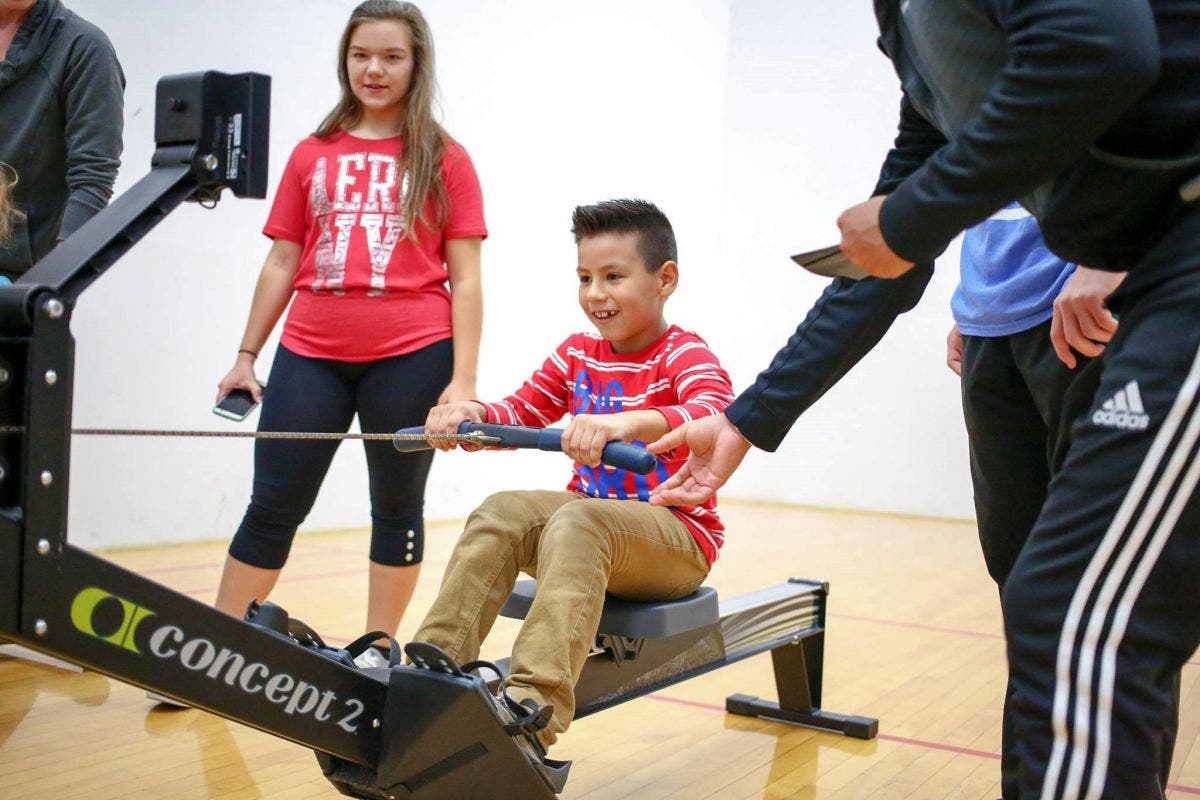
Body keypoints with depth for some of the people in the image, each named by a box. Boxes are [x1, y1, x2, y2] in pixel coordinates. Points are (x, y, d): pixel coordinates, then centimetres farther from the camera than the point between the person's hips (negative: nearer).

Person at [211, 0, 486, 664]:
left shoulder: (444, 160, 3)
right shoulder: (312, 156, 10)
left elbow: (465, 279, 0)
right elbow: (282, 264, 13)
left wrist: (463, 380, -7)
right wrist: (246, 356, 9)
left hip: (412, 357, -2)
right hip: (310, 356, 3)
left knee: (396, 508, 9)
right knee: (271, 506, 6)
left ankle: (378, 652, 22)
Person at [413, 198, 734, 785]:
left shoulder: (685, 355, -10)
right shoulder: (576, 354, 11)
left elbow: (715, 419, -32)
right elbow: (519, 416, 8)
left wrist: (627, 422, -51)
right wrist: (473, 413, -17)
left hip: (677, 538, -6)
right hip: (591, 514, 6)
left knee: (576, 522, -35)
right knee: (501, 513, -19)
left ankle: (534, 706, -48)